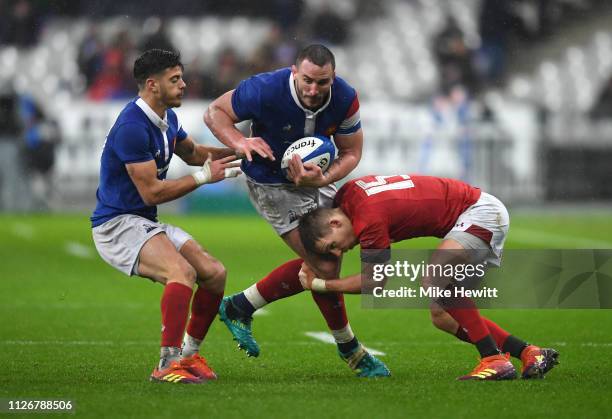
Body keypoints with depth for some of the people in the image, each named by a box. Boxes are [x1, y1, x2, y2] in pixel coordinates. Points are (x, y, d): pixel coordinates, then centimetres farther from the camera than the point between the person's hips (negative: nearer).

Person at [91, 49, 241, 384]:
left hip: (146, 224, 10)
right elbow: (152, 192, -22)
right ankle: (167, 365, -28)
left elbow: (192, 152, 28)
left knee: (214, 273, 0)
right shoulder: (132, 127, -22)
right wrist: (204, 176, -17)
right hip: (117, 225, -10)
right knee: (182, 272, -31)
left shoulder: (167, 118, 8)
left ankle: (189, 355, 13)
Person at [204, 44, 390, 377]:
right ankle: (349, 349, 10)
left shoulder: (345, 98, -19)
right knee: (326, 266, -11)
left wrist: (324, 179, -29)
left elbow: (351, 153, -9)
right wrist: (239, 143, -36)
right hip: (272, 184, -6)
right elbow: (214, 112, -17)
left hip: (315, 178, 6)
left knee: (321, 262, 13)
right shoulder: (265, 90, -31)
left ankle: (240, 307, 24)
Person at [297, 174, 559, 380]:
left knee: (433, 279, -32)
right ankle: (529, 353, 3)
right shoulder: (348, 193, 1)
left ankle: (494, 360, -30)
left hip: (481, 210, -10)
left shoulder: (368, 217, -25)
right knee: (441, 316, 4)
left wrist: (318, 285, -5)